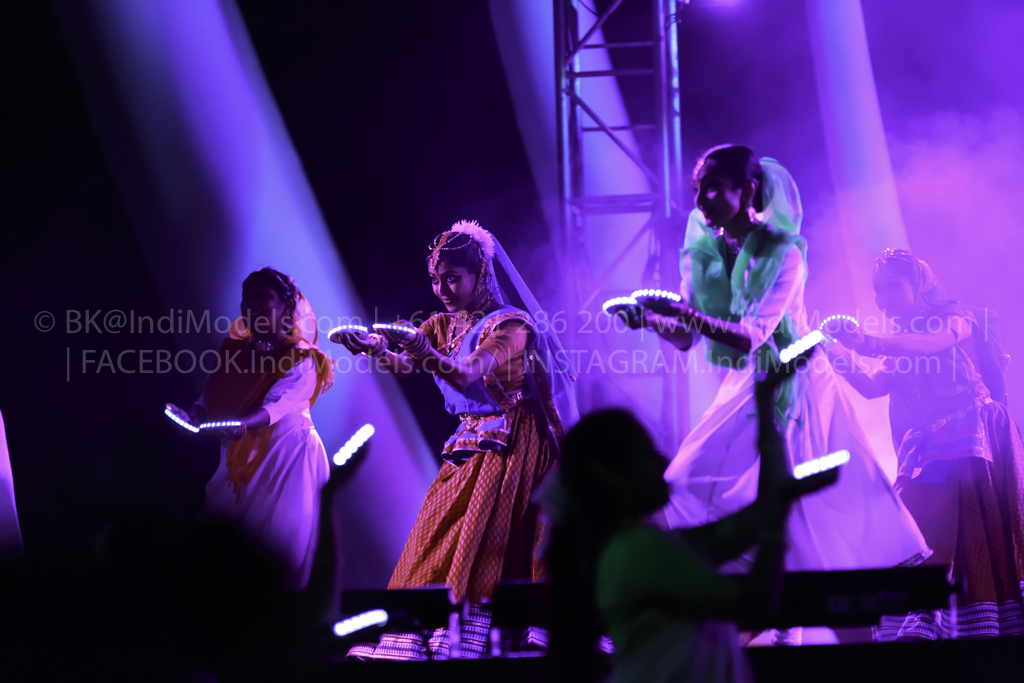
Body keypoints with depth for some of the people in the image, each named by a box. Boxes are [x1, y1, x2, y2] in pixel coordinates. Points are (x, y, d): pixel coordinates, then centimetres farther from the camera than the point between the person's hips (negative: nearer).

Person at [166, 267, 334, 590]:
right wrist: (193, 416, -18)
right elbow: (211, 403, 5)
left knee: (276, 552, -9)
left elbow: (278, 404, -28)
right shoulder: (234, 351, 7)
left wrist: (242, 425, -46)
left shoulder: (300, 361, -10)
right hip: (241, 460, 5)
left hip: (286, 462, -5)